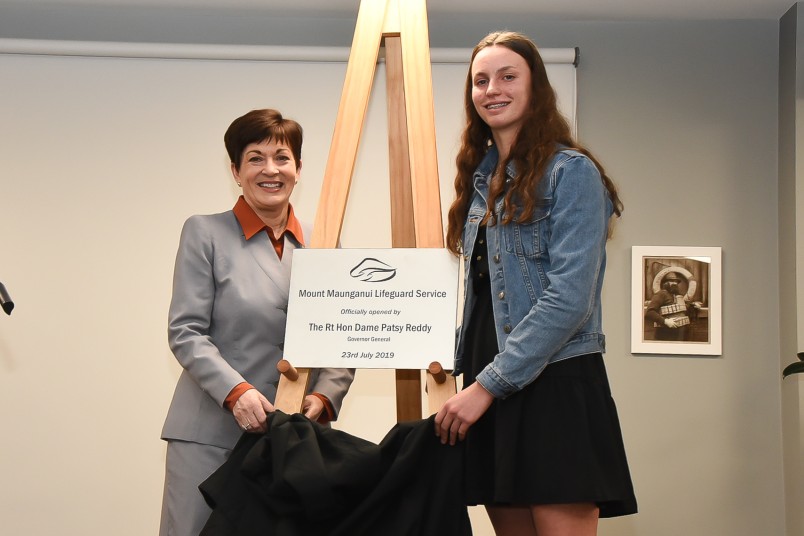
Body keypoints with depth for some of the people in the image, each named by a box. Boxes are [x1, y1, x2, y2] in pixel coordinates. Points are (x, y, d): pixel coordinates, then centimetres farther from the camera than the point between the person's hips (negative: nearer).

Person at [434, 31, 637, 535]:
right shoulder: (482, 178, 17)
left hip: (554, 385, -7)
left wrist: (487, 384, -17)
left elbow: (569, 298, -16)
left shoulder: (570, 172, -6)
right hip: (489, 392, 7)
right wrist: (464, 371, 9)